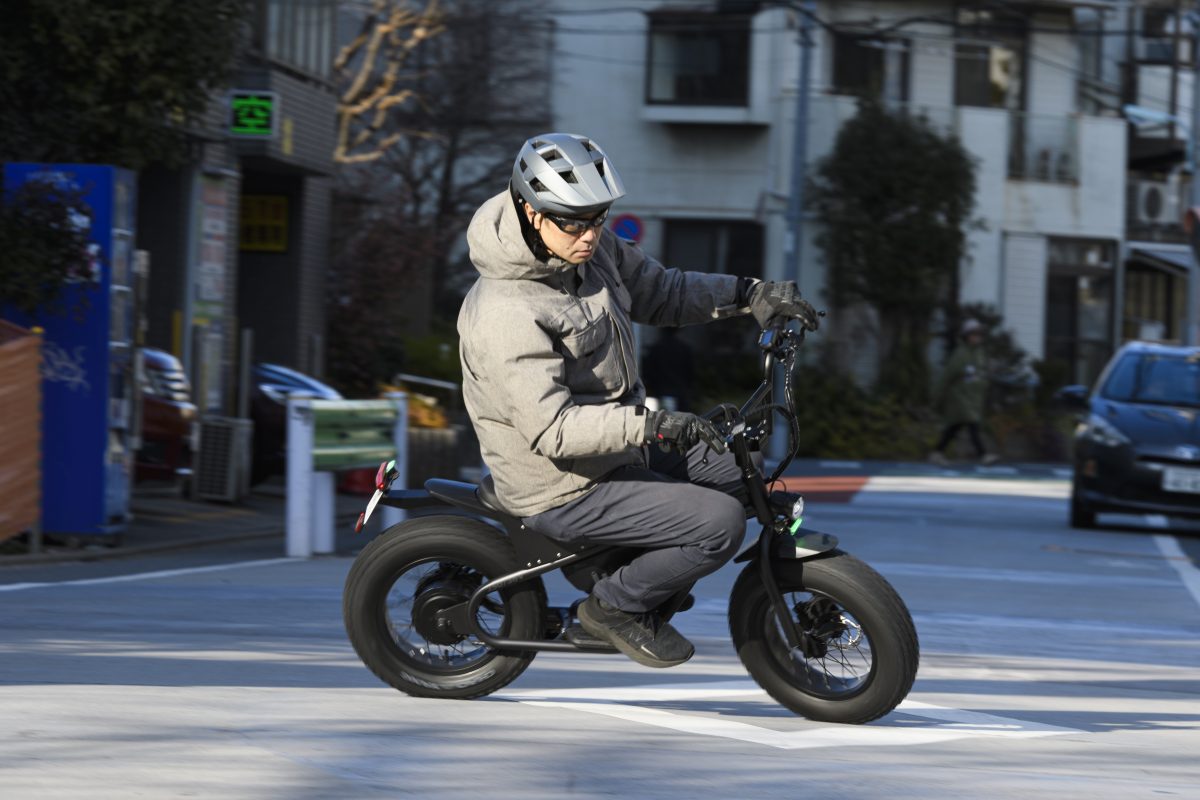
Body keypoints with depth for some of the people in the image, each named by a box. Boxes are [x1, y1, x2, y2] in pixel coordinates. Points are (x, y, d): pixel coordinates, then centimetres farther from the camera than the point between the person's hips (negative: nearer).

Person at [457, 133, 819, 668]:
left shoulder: (590, 247, -1)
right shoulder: (508, 314, -29)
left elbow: (659, 292, 14)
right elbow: (552, 429, -33)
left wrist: (748, 294, 1)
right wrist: (652, 425, -41)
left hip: (617, 444, 10)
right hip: (567, 491, -10)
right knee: (720, 523, -17)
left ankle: (649, 574, 23)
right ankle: (616, 605, 2)